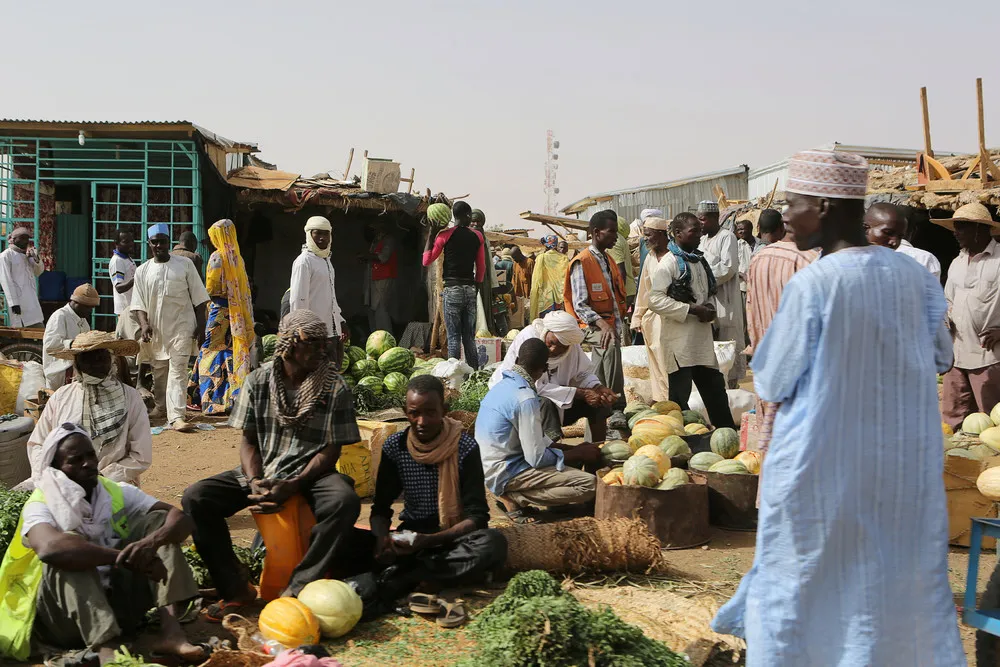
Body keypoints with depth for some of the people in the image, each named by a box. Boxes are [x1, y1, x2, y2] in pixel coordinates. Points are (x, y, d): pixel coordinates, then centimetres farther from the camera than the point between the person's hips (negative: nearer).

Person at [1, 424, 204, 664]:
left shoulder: (118, 493, 2)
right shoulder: (41, 505, -12)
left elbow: (181, 518, -9)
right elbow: (49, 548, -37)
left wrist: (152, 542, -32)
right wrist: (127, 557, -37)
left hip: (118, 601, 5)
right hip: (64, 615, -4)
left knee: (158, 520, -9)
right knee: (68, 555, -31)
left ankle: (170, 630, -25)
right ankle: (108, 651, -47)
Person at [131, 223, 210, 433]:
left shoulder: (185, 264, 2)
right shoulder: (142, 271, 8)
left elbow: (198, 298, 2)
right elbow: (138, 304, 5)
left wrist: (200, 326, -3)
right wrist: (143, 324, -12)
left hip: (181, 327, -3)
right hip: (155, 329, 3)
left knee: (178, 370, -12)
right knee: (158, 371, 14)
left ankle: (176, 416, -19)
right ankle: (161, 406, 36)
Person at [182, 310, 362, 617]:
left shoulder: (335, 389, -6)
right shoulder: (258, 381, 1)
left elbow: (331, 450, -7)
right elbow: (248, 440, 3)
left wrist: (292, 486, -21)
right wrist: (256, 483, -16)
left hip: (310, 474, -2)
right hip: (261, 471, 3)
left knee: (345, 502, -35)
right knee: (195, 498, -18)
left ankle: (297, 590, -25)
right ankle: (236, 588, -10)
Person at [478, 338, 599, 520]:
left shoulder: (503, 384, 7)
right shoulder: (526, 399, -22)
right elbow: (537, 457, -20)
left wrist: (572, 449, 11)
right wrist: (579, 454, -7)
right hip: (506, 474, -9)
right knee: (590, 484, -16)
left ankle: (512, 493, 7)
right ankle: (516, 497, -9)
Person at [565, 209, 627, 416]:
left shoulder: (608, 260, 16)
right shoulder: (582, 262, -11)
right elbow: (580, 306, -17)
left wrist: (621, 322, 13)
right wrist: (602, 324, -31)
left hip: (611, 323, 9)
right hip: (592, 325, -9)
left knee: (598, 383, 11)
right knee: (611, 345, -37)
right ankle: (617, 406, -40)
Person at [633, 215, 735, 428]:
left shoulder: (698, 259, 13)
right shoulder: (669, 262, -12)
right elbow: (655, 300, -21)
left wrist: (709, 308, 3)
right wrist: (693, 310, -20)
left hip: (701, 336, 8)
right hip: (678, 338, -8)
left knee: (715, 387, 14)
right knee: (679, 394, 0)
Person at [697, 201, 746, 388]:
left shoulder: (727, 237, -8)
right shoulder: (703, 240, 16)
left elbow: (728, 267, -17)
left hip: (725, 299, -8)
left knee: (728, 340, -3)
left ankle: (732, 382, 3)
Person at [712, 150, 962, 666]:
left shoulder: (811, 285, -19)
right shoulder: (913, 275, -4)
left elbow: (772, 383, -12)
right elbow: (941, 356, 10)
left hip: (824, 461, -5)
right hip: (907, 458, 5)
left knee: (801, 576, 12)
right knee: (904, 576, 18)